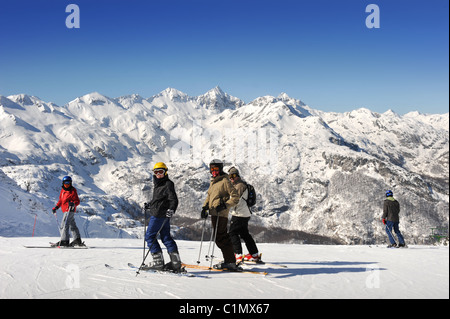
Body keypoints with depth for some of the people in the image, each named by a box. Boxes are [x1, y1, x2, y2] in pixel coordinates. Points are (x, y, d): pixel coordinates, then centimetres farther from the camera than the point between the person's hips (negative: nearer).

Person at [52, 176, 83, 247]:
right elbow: (61, 200, 25)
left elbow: (77, 201, -10)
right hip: (65, 210, 9)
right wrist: (56, 207, 19)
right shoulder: (62, 190, 15)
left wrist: (73, 203, -31)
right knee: (72, 225, 12)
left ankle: (64, 241, -18)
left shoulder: (73, 191, -7)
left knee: (64, 224, -15)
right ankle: (77, 240, 17)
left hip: (70, 210, -9)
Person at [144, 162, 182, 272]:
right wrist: (149, 205, 26)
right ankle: (176, 262, 8)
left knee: (149, 236, -4)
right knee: (166, 237, 9)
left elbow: (174, 199, -18)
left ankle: (158, 262, -5)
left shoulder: (168, 184, -10)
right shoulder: (158, 184, 18)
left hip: (159, 215, -10)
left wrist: (171, 209, -32)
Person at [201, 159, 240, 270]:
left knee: (221, 238, -10)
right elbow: (209, 195, 29)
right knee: (220, 237, 10)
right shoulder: (213, 182, 18)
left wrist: (224, 205, -20)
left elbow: (235, 197, -11)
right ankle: (229, 261, 15)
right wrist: (205, 208, 16)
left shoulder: (225, 181, -8)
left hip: (221, 214, -9)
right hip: (214, 213, 9)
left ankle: (230, 262, -7)